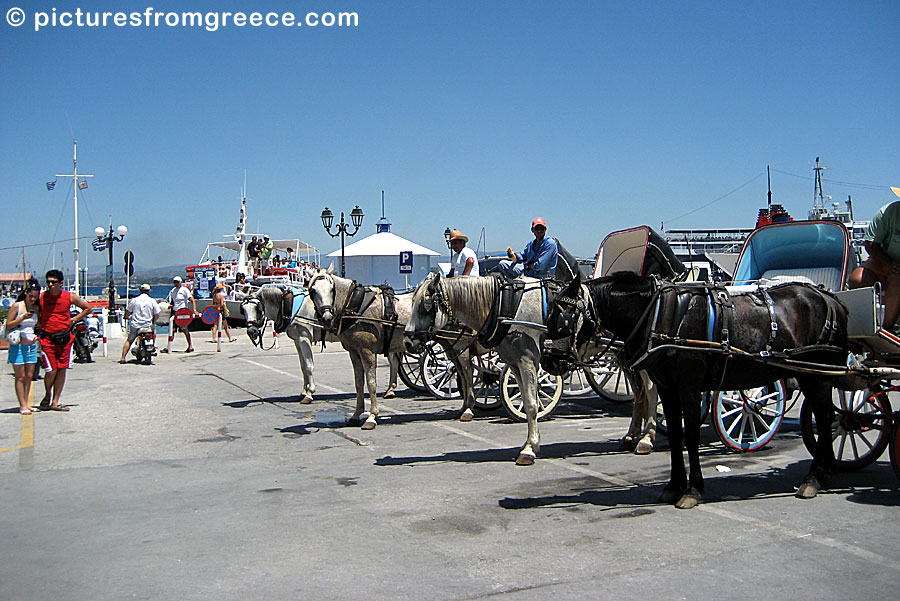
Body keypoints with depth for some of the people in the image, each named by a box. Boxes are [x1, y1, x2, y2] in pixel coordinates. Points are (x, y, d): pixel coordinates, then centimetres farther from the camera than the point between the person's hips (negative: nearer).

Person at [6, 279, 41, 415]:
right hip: (18, 346, -5)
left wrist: (37, 335, 5)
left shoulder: (36, 308, 8)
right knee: (20, 376, -2)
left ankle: (26, 404, 14)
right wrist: (23, 318, -20)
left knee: (29, 376, 7)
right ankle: (22, 406, 0)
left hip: (31, 346, 5)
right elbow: (8, 326, -8)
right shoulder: (17, 306, -7)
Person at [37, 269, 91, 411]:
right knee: (52, 371, -8)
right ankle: (47, 395, 21)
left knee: (62, 370, 2)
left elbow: (88, 308, 13)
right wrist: (39, 326, 1)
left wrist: (73, 320, 6)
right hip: (47, 338, -2)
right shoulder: (41, 297, -3)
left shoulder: (70, 297, 0)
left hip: (64, 338, 2)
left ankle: (55, 402, 11)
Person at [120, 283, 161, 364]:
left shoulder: (134, 300, 2)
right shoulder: (152, 301, -2)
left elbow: (127, 312, 10)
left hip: (135, 325, 1)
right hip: (148, 325, -1)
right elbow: (157, 314, -1)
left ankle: (123, 358, 10)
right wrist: (153, 321, 17)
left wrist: (127, 317, 32)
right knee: (154, 328, 30)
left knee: (129, 341, 18)